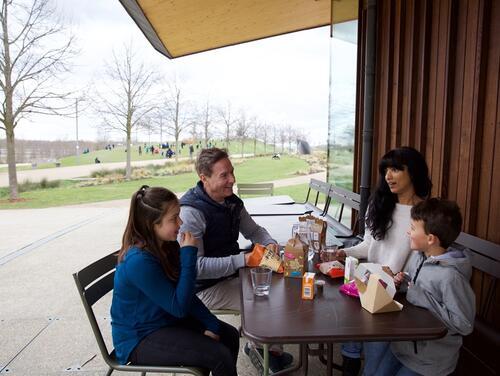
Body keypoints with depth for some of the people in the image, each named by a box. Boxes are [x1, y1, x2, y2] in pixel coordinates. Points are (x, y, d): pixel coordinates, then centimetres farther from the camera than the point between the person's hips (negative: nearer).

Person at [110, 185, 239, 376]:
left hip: (166, 320, 8)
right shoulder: (139, 261, -30)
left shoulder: (167, 245, -5)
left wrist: (211, 325, -4)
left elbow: (185, 295, 2)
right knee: (220, 356, -17)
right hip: (139, 339, -8)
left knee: (230, 335, 8)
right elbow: (179, 306, -25)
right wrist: (189, 254, -28)